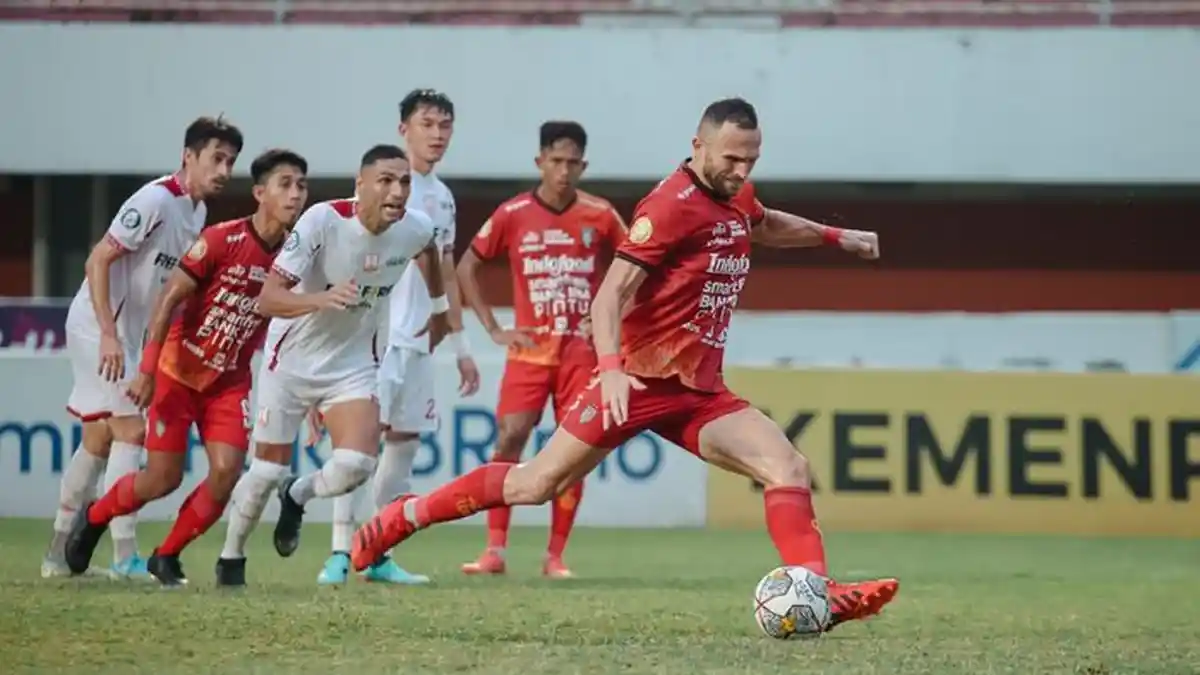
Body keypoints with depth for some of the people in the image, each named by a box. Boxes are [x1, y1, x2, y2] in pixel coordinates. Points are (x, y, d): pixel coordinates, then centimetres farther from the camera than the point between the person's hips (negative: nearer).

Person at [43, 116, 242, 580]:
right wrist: (108, 335, -27)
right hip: (97, 328, -10)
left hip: (125, 333, 10)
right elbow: (98, 260, -22)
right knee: (130, 430, -13)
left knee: (99, 439, 14)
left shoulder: (197, 211, 8)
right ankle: (124, 556, -14)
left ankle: (59, 554, 22)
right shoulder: (156, 200, -19)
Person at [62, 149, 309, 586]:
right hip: (179, 371, -4)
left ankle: (166, 557, 8)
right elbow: (169, 299, -16)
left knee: (227, 471, -14)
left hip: (230, 381, 4)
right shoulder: (221, 240, -19)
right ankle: (93, 518, 28)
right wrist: (147, 369, -21)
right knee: (164, 479, -3)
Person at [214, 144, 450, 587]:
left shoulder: (415, 229, -12)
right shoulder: (322, 221, -26)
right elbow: (268, 299, -30)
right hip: (293, 360, -3)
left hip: (352, 363, 3)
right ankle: (231, 557, 29)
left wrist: (439, 309, 24)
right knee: (268, 471, 2)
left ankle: (297, 497, 18)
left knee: (356, 466, -17)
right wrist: (322, 300, -47)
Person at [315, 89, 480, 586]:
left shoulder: (443, 197, 18)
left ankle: (378, 556, 11)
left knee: (405, 440, 7)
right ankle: (339, 553, -13)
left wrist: (460, 347, 22)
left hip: (418, 339, 8)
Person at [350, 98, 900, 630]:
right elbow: (611, 293, -21)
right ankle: (407, 515, 12)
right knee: (538, 483, -3)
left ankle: (816, 595, -20)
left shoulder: (736, 201, 11)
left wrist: (834, 236, 39)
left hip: (700, 391, 7)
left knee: (790, 469, -12)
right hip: (642, 381, -7)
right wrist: (610, 366, -35)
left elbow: (765, 226, 40)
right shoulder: (673, 204, -15)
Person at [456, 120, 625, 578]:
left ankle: (555, 555, 4)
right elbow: (467, 267, 7)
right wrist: (494, 329, 1)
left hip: (583, 350, 0)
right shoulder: (513, 214, -2)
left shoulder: (601, 216, -1)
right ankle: (495, 550, -9)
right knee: (509, 438, -12)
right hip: (530, 348, 0)